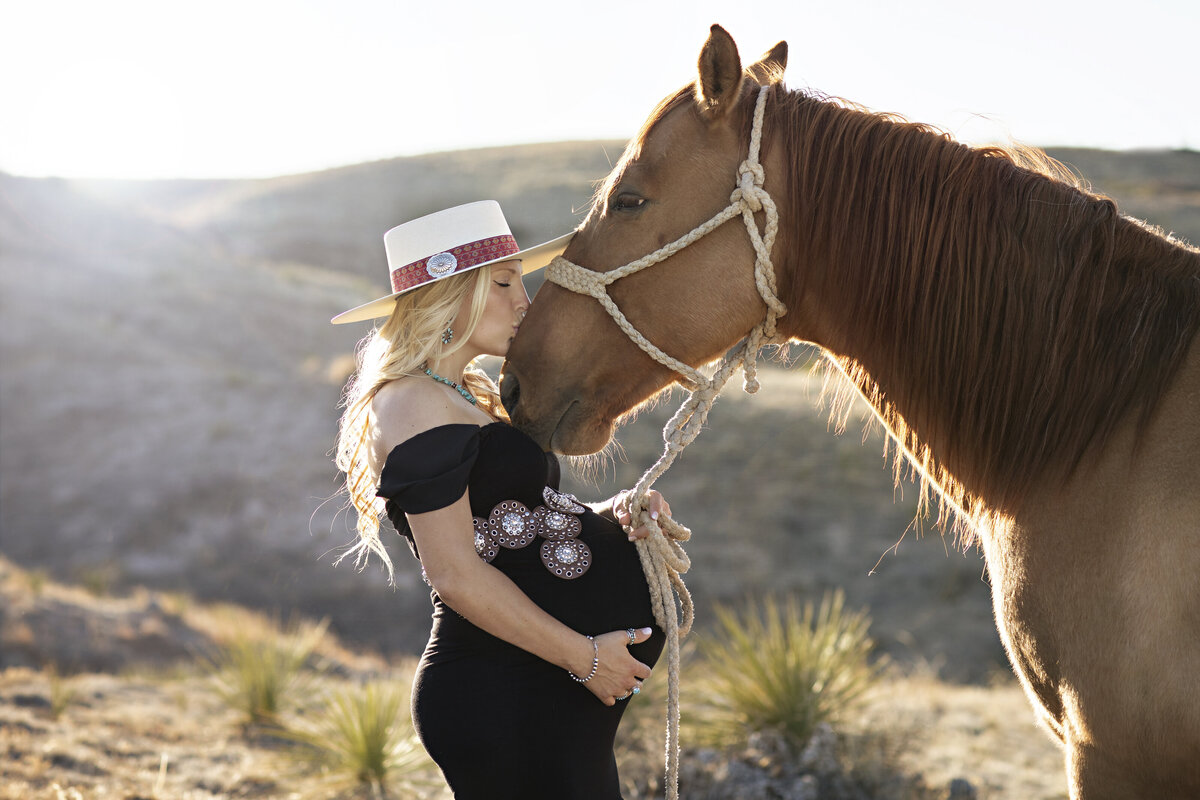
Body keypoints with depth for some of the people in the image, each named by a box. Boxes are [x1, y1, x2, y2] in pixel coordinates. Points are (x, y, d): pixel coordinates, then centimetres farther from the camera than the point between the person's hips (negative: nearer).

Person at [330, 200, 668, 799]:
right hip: (507, 700, -10)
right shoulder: (414, 405, -16)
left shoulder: (468, 395, 17)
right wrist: (583, 655, -17)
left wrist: (609, 515, 2)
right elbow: (456, 575, -21)